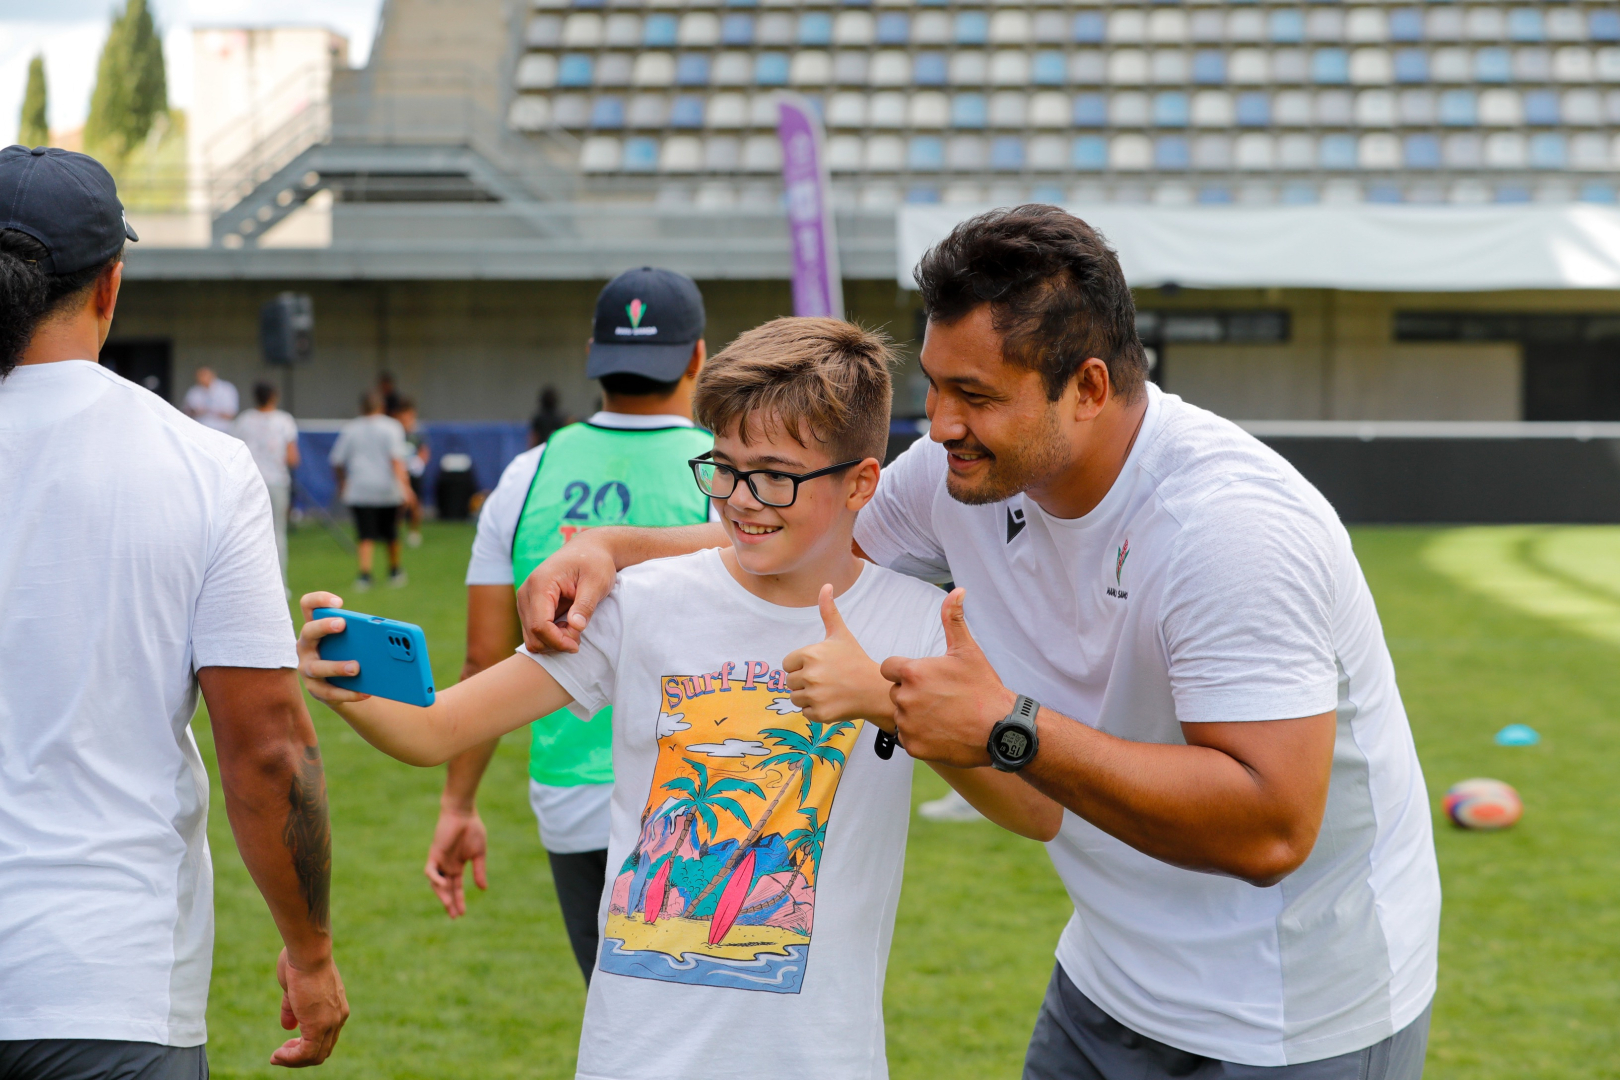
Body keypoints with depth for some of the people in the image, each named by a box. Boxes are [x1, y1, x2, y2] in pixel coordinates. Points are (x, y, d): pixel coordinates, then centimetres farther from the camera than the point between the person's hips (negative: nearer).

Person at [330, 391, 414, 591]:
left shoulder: (350, 429, 5)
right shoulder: (391, 427, -1)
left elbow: (337, 461, 8)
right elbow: (396, 459, -14)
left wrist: (342, 482, 25)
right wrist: (404, 484, -18)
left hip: (359, 490, 1)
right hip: (387, 490, -1)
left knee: (366, 536, -3)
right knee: (391, 533, 15)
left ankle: (365, 574, -21)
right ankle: (395, 571, 30)